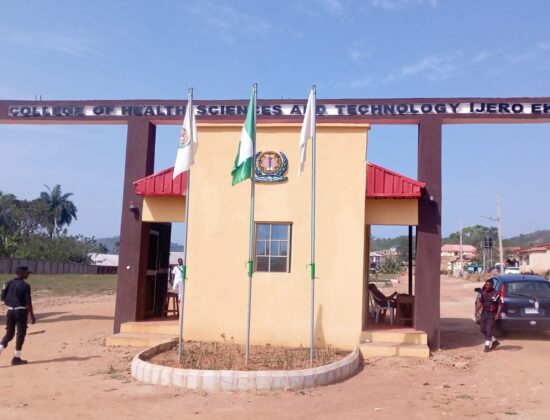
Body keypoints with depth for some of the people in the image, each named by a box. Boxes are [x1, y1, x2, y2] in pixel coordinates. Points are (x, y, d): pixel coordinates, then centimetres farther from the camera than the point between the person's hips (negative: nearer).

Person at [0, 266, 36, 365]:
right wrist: (32, 316, -6)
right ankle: (16, 358, 9)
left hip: (10, 311, 6)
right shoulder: (25, 285, -12)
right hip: (21, 311, -6)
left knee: (9, 333, 16)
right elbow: (28, 303, -13)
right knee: (20, 334, 5)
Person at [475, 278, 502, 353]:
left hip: (492, 314, -6)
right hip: (484, 313, 6)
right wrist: (477, 310, -8)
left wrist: (497, 314, -15)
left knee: (488, 329, -9)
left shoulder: (495, 294, -12)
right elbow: (480, 302, 3)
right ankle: (494, 341, 26)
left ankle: (487, 346, 2)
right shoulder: (483, 293, 4)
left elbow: (500, 304, -9)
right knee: (482, 329, 9)